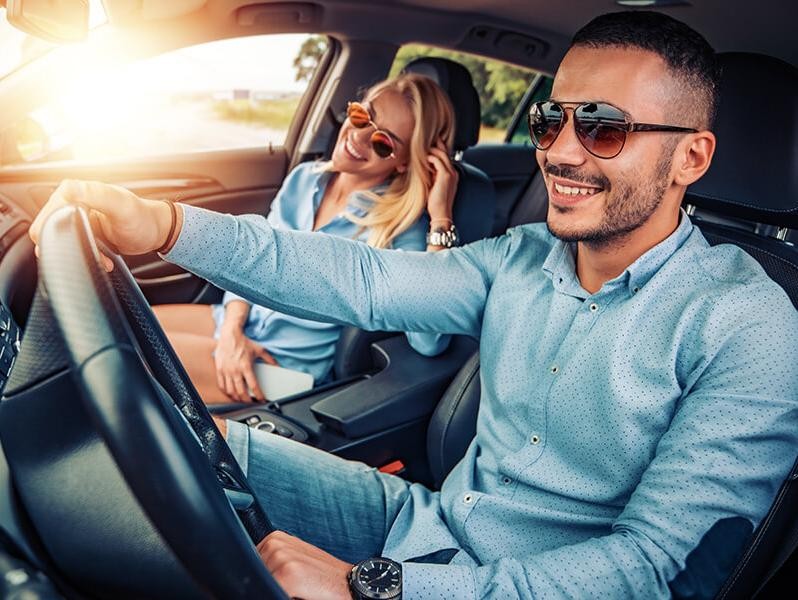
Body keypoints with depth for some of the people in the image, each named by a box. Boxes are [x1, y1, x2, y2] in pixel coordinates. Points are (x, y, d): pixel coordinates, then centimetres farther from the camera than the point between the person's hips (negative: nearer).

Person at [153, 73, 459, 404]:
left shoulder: (399, 226, -18)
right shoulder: (304, 178, 0)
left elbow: (429, 343, -32)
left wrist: (441, 219, -32)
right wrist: (230, 331, -10)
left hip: (289, 360, -6)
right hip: (237, 319, 6)